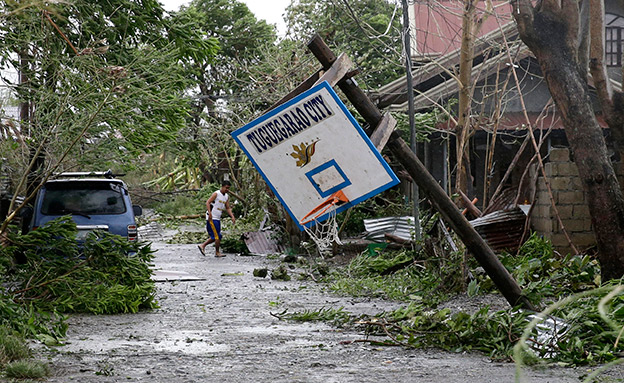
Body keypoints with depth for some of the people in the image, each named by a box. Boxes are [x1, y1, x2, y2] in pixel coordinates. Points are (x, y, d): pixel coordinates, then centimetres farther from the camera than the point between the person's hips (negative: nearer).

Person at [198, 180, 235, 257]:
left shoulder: (227, 196, 13)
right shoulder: (216, 194, -11)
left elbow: (228, 208, 17)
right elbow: (207, 202, -16)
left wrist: (232, 217, 3)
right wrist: (209, 213, -30)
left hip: (217, 219, 9)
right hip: (212, 218, -9)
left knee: (215, 237, 11)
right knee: (217, 236, -8)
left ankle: (202, 246, 22)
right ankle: (217, 252, 1)